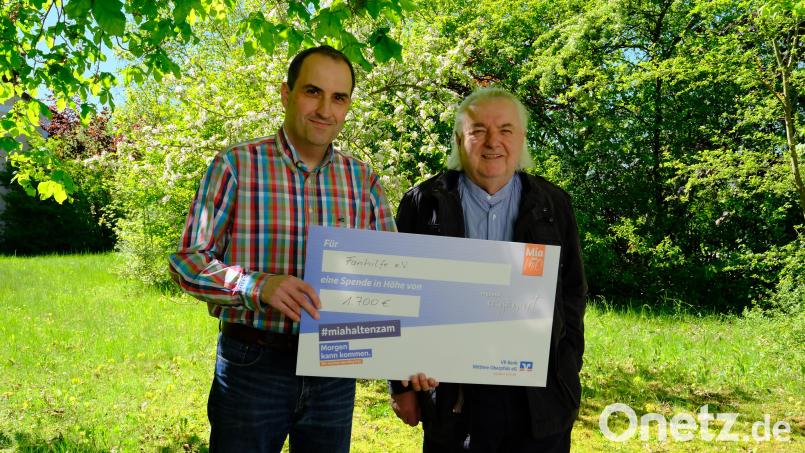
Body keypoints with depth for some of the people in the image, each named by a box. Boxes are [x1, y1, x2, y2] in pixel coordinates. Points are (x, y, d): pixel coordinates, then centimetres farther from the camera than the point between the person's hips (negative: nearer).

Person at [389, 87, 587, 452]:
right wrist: (402, 384, 0)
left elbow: (571, 296, 6)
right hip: (452, 396, -1)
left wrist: (565, 382, 0)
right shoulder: (423, 203, 0)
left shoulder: (554, 206, 4)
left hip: (539, 398, 1)